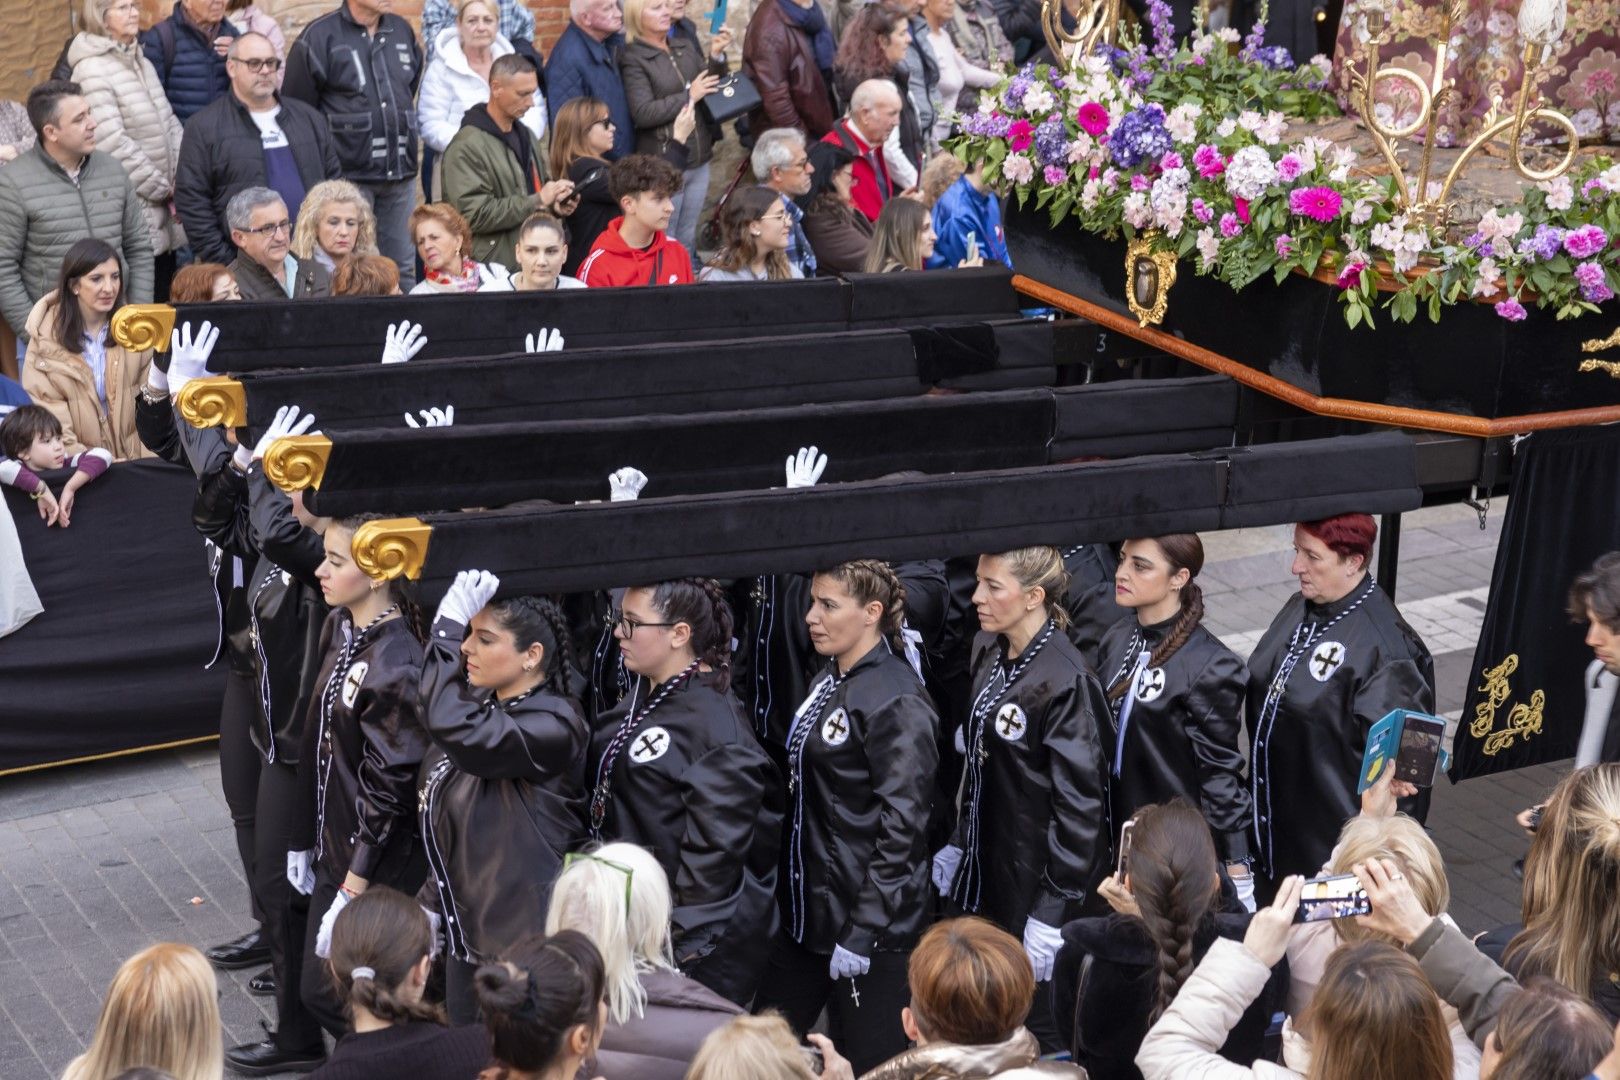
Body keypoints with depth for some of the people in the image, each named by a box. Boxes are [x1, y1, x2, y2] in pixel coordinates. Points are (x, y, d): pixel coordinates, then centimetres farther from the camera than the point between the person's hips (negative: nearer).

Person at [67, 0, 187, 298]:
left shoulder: (142, 63, 15)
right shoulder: (92, 70, -11)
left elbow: (170, 124, 16)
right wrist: (162, 189, -10)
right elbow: (113, 144, -16)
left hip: (162, 208, 8)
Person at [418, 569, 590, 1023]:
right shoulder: (481, 705, 7)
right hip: (466, 926, 9)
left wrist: (447, 628, -29)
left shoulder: (550, 726, -21)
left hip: (521, 939, -9)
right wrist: (433, 902, 19)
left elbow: (453, 728, -37)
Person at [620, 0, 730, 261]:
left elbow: (713, 88, 12)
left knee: (688, 237, 16)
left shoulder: (684, 45, 9)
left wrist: (716, 57, -5)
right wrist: (689, 97, -14)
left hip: (698, 160, 6)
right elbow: (642, 113, -17)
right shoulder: (633, 58, -9)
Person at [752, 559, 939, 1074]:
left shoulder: (895, 699, -17)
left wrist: (862, 932, -20)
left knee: (868, 1063, 2)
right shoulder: (829, 682, 9)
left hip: (865, 919, -9)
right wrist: (789, 899, 13)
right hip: (809, 911, 9)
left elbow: (902, 827, -20)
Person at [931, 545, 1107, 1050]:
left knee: (1040, 1027, 4)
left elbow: (1079, 803, -20)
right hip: (988, 867, 8)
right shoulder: (988, 651, 4)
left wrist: (1053, 910, -18)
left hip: (1038, 877, -8)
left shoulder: (1065, 680, -21)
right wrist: (958, 844, 14)